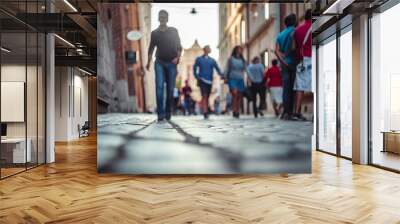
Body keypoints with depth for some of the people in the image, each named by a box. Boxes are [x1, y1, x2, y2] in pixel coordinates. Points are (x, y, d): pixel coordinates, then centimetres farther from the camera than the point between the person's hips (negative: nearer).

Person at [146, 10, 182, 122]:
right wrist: (148, 62, 3)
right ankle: (160, 113, -15)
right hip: (159, 63, 0)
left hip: (171, 63, 0)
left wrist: (177, 57, -9)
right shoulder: (154, 33, 9)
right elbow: (151, 48, 12)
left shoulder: (173, 31, 7)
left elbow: (179, 46, 8)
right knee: (159, 87, -13)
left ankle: (168, 112, 11)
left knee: (170, 88, 0)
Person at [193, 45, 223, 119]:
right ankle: (205, 112, -20)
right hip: (202, 80, -3)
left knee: (207, 97, 7)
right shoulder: (199, 59, 10)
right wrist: (197, 77, -3)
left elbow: (217, 69, 5)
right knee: (204, 96, -16)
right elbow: (195, 69, 10)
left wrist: (221, 75, -12)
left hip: (209, 81, 3)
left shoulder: (212, 60, 15)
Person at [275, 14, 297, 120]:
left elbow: (277, 50, 1)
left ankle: (285, 112, 5)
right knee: (293, 88, -2)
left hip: (285, 64, 5)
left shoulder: (280, 34, 14)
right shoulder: (294, 32, -3)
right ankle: (290, 112, -4)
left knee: (286, 88, 7)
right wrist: (286, 54, -2)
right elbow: (293, 47, -18)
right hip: (293, 63, -5)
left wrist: (283, 61, -7)